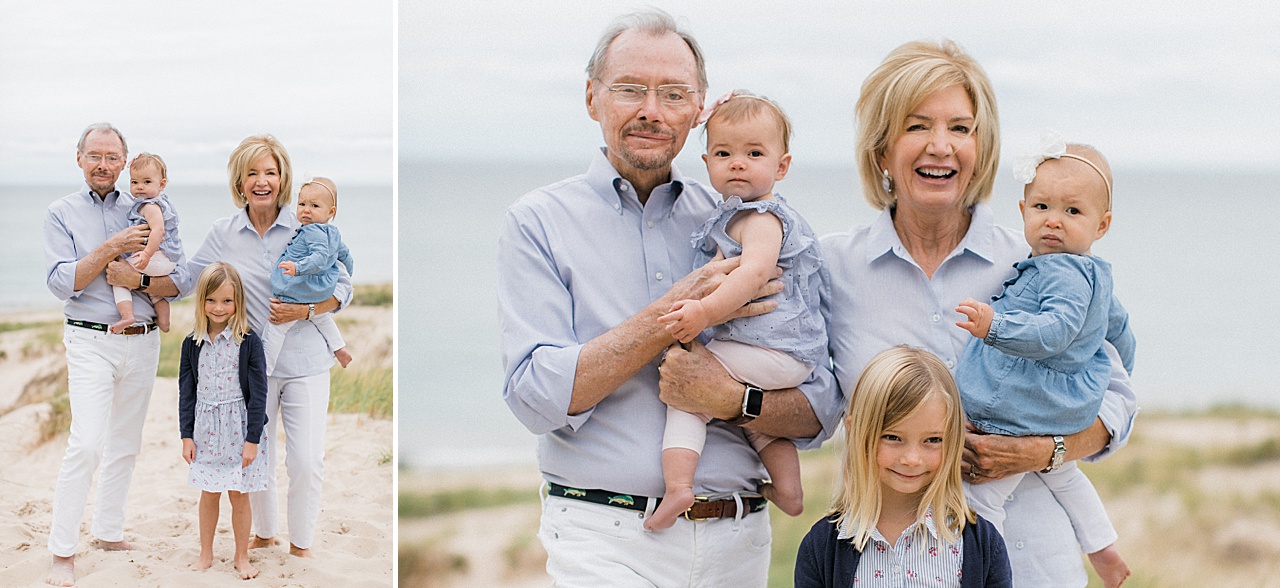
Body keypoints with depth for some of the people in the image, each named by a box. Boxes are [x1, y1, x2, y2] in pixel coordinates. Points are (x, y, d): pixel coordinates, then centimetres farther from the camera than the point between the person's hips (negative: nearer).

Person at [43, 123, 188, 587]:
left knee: (125, 445, 11)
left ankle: (109, 531, 25)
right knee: (87, 445, -15)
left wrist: (138, 280, -16)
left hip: (143, 341, 4)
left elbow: (177, 280, 2)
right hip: (91, 340, -4)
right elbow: (61, 282, -11)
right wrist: (110, 249, -18)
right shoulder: (62, 214, 1)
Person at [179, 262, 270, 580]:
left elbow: (258, 393, -9)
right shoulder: (192, 343, 0)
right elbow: (186, 391, 6)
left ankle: (242, 556, 21)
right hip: (206, 429, 3)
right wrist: (186, 435, 1)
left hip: (239, 428, -3)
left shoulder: (248, 342, -10)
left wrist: (252, 439, -12)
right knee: (209, 493, 11)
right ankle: (205, 554, 25)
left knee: (239, 495, 6)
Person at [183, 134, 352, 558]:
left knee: (307, 461, -5)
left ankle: (301, 544, 15)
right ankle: (263, 532, 33)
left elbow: (342, 287, 2)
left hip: (304, 360, -2)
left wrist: (306, 309, -14)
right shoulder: (223, 234, 3)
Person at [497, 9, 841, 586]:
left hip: (737, 540, 3)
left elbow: (821, 410, 4)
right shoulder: (538, 222, 0)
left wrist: (733, 399, -16)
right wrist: (672, 315, -18)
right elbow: (535, 396, -13)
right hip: (607, 539, -3)